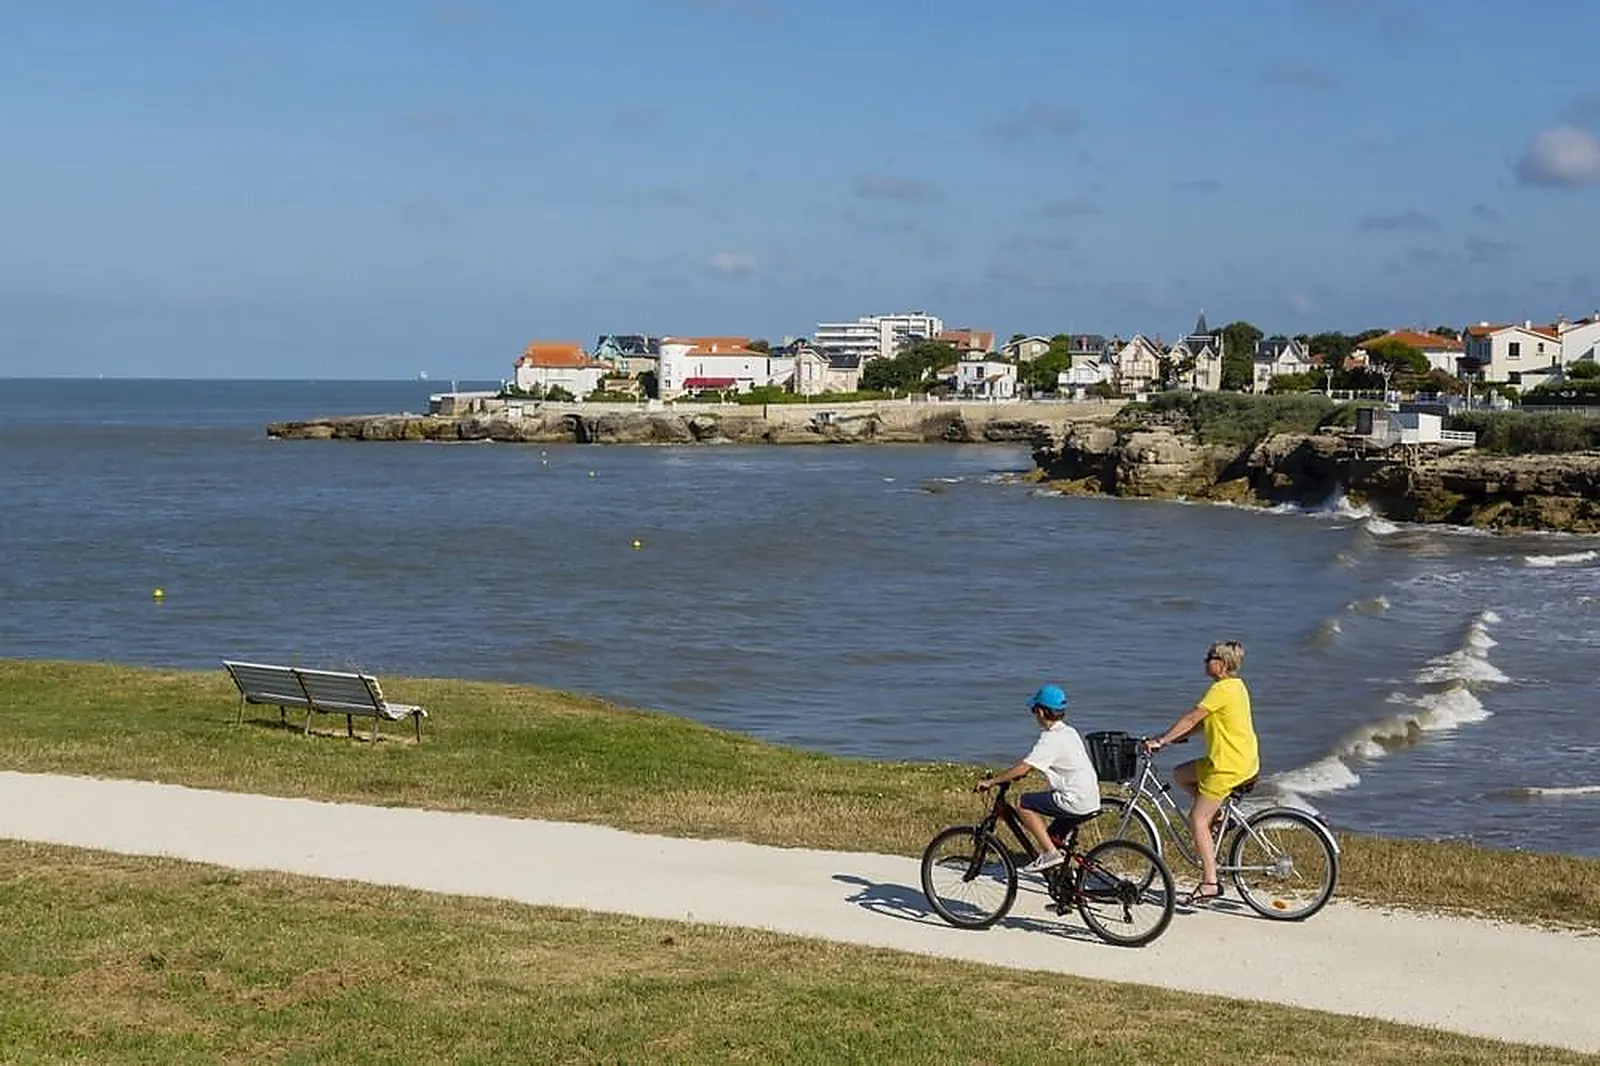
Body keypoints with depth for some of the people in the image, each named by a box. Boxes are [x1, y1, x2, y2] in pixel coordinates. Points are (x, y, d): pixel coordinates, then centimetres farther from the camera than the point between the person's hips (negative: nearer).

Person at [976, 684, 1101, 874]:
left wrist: (991, 781, -13)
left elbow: (1023, 768, -20)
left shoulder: (1051, 739, -15)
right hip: (1091, 800, 9)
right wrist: (1020, 771, 25)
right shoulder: (1069, 732, 13)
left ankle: (1050, 853, -7)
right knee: (1052, 838, 22)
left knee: (1023, 804, -5)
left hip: (1075, 802, -9)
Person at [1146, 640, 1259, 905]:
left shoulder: (1222, 689, -17)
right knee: (1180, 774, 21)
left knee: (1197, 820, -6)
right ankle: (1219, 814, 17)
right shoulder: (1235, 686, 14)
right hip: (1243, 760, 10)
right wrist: (1173, 738, 16)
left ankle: (1210, 883, -8)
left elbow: (1191, 719, -18)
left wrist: (1160, 741, -13)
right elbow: (1201, 722, 19)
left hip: (1229, 765, -10)